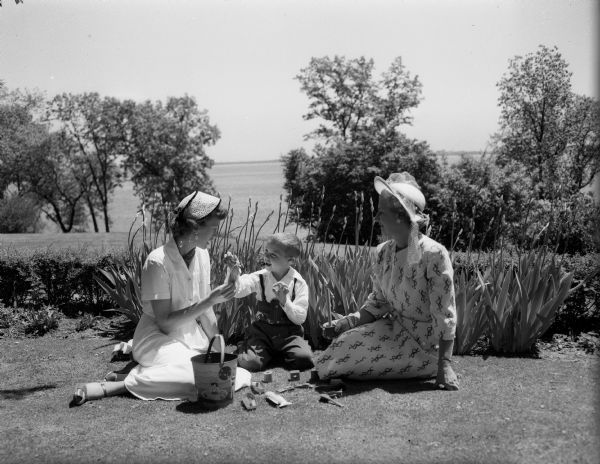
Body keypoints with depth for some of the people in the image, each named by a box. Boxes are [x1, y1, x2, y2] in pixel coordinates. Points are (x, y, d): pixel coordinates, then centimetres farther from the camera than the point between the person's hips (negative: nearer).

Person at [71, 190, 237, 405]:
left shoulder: (202, 255, 1)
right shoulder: (158, 261, -21)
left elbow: (204, 309, 7)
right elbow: (165, 322, -21)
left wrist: (217, 345, -3)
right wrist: (210, 301, -24)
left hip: (191, 333, 8)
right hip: (158, 337, -8)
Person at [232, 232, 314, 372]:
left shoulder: (299, 283, -4)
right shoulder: (260, 278, -2)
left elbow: (300, 318, -7)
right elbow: (237, 291, -18)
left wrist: (284, 301, -22)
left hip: (289, 333, -1)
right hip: (262, 330, 1)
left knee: (304, 359, -28)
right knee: (247, 363, -24)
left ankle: (281, 356, 3)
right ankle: (269, 355, 8)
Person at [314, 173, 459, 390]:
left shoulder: (433, 254, -22)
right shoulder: (384, 252, -1)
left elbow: (445, 316, -21)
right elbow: (378, 303, 7)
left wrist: (444, 365, -23)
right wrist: (348, 323, -10)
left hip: (423, 345, -7)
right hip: (394, 329, 7)